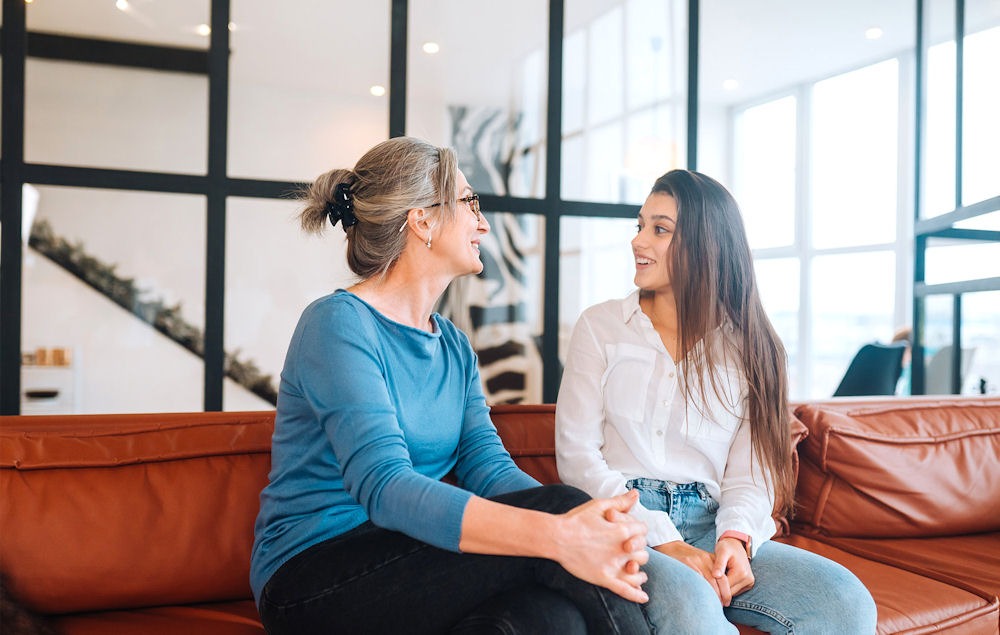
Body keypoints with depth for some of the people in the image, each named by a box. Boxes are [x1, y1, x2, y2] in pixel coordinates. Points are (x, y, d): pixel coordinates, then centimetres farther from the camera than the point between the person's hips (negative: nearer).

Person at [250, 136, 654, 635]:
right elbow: (385, 488, -26)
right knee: (558, 507, -23)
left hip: (410, 560, 6)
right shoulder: (338, 323, -13)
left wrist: (580, 521, -23)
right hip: (314, 579, -6)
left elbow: (488, 465, -1)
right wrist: (557, 535, -36)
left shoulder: (454, 346, 13)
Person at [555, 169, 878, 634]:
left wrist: (735, 537, -18)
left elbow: (750, 469, 5)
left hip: (711, 527, 3)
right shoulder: (600, 327, 6)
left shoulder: (746, 346, 11)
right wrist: (665, 543, -14)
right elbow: (576, 456, -2)